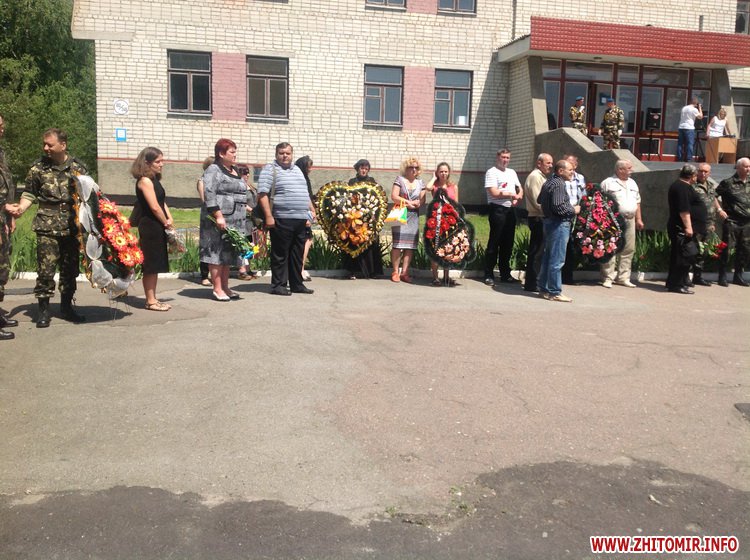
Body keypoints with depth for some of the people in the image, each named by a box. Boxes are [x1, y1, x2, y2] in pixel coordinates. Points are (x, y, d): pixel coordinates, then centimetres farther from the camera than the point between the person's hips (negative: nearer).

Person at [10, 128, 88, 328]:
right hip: (47, 227, -1)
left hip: (73, 227, 2)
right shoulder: (38, 168, 3)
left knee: (70, 268, 9)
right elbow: (30, 194, 8)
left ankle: (66, 307, 23)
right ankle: (44, 310, 7)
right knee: (46, 269, -5)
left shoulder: (78, 167, 5)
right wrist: (20, 208, -10)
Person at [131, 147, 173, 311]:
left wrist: (170, 220, 1)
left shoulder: (154, 180, 16)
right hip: (150, 227, -9)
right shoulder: (145, 180, -13)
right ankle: (150, 301, 3)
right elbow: (155, 207, -18)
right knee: (150, 265, -3)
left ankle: (152, 299, 20)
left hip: (158, 227, 9)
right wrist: (167, 223, -6)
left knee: (156, 265, 13)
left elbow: (163, 203, 14)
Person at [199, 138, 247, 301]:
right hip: (219, 220, -8)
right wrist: (218, 216, -22)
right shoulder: (213, 170, -6)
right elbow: (209, 194, -16)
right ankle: (217, 289, -1)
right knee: (217, 252, -4)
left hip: (236, 220, 8)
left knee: (228, 253, 11)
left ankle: (225, 287, 17)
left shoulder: (235, 171, 19)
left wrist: (245, 207, 18)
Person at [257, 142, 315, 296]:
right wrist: (268, 216, -17)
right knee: (280, 254, -1)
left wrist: (311, 210, 20)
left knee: (297, 255, 12)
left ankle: (297, 284, 20)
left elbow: (305, 194, 28)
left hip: (301, 220, 7)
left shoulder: (297, 169, 21)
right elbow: (262, 194, -11)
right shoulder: (270, 169, -2)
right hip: (282, 220, -7)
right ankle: (278, 285, 7)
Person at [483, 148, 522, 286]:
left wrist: (518, 198, -1)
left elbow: (520, 190, 22)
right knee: (494, 243, -4)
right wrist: (511, 194, -5)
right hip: (497, 210, -7)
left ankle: (505, 274, 18)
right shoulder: (492, 172, -5)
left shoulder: (512, 172, 18)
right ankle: (488, 275, 2)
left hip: (510, 210, 7)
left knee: (508, 243, 10)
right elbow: (494, 192, -16)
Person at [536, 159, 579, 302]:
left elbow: (539, 200, 23)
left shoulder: (548, 182, 14)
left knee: (548, 257, 15)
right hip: (559, 224, -11)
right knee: (557, 260, -6)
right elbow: (558, 207, -25)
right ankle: (555, 292, -1)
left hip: (549, 221, 11)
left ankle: (544, 289, 22)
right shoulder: (558, 185, -17)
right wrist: (573, 210, -10)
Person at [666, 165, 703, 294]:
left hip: (677, 228, 11)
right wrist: (688, 227, -24)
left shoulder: (677, 185, 19)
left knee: (677, 256, 14)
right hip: (683, 229, -11)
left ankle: (672, 283, 20)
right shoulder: (684, 188, -14)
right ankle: (678, 285, -6)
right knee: (683, 256, -8)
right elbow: (684, 210, -23)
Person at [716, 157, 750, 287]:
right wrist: (720, 209, -8)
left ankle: (738, 276, 21)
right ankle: (722, 276, 5)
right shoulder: (728, 183, -5)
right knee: (726, 249, -4)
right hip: (732, 221, -5)